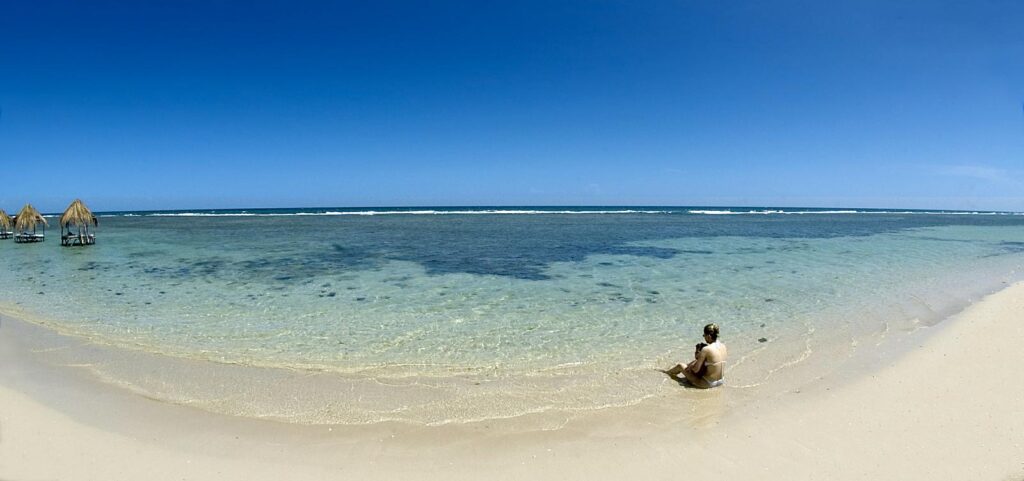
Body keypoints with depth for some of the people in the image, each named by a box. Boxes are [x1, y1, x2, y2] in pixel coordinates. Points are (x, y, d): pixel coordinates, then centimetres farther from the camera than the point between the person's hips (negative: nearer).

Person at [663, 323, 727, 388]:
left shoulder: (706, 350, -24)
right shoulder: (723, 345, -3)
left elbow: (696, 370, -17)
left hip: (707, 383, -7)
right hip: (721, 381, 7)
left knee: (680, 366, 12)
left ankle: (667, 372, 45)